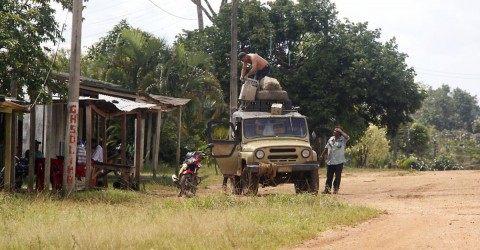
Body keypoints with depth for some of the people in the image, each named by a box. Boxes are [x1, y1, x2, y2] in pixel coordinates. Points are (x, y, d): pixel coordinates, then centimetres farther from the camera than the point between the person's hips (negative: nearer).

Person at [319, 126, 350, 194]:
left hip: (339, 161, -4)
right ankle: (327, 188, 6)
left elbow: (347, 137, -26)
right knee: (329, 176, 5)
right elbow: (326, 148, 19)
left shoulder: (343, 139, -3)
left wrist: (340, 131, -17)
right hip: (330, 161, 4)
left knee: (338, 176, 1)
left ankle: (336, 189, 7)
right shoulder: (331, 139, 12)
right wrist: (322, 155, 15)